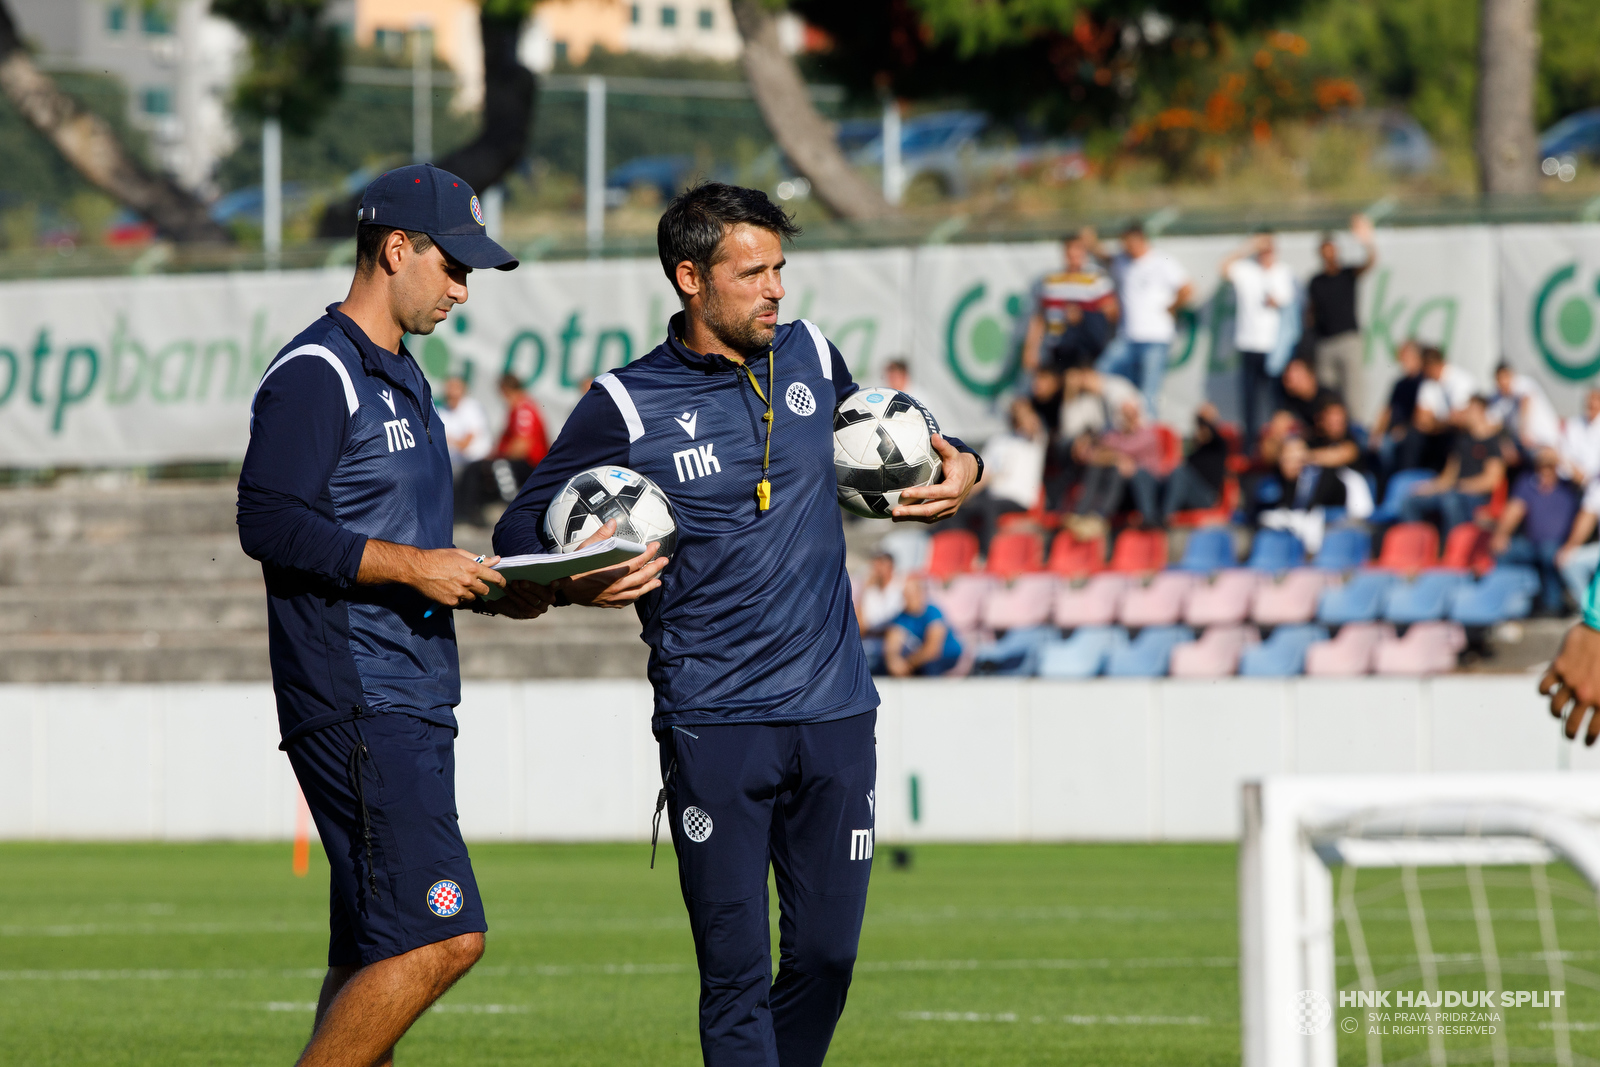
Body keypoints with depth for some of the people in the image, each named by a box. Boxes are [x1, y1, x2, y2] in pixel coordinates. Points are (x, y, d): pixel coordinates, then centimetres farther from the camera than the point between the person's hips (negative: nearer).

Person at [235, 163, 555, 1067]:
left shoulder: (403, 379, 22)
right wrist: (412, 566, -18)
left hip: (413, 704, 10)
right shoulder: (317, 373, -9)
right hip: (356, 707, -10)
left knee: (375, 956, 9)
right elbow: (270, 522, -18)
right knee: (441, 934, -17)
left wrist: (490, 590, 13)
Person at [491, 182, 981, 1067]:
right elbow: (521, 531, 4)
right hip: (712, 724, -4)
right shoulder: (629, 404, -2)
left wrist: (956, 471, 7)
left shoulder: (812, 359, 9)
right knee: (737, 968, -7)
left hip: (834, 714, 4)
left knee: (827, 953, 5)